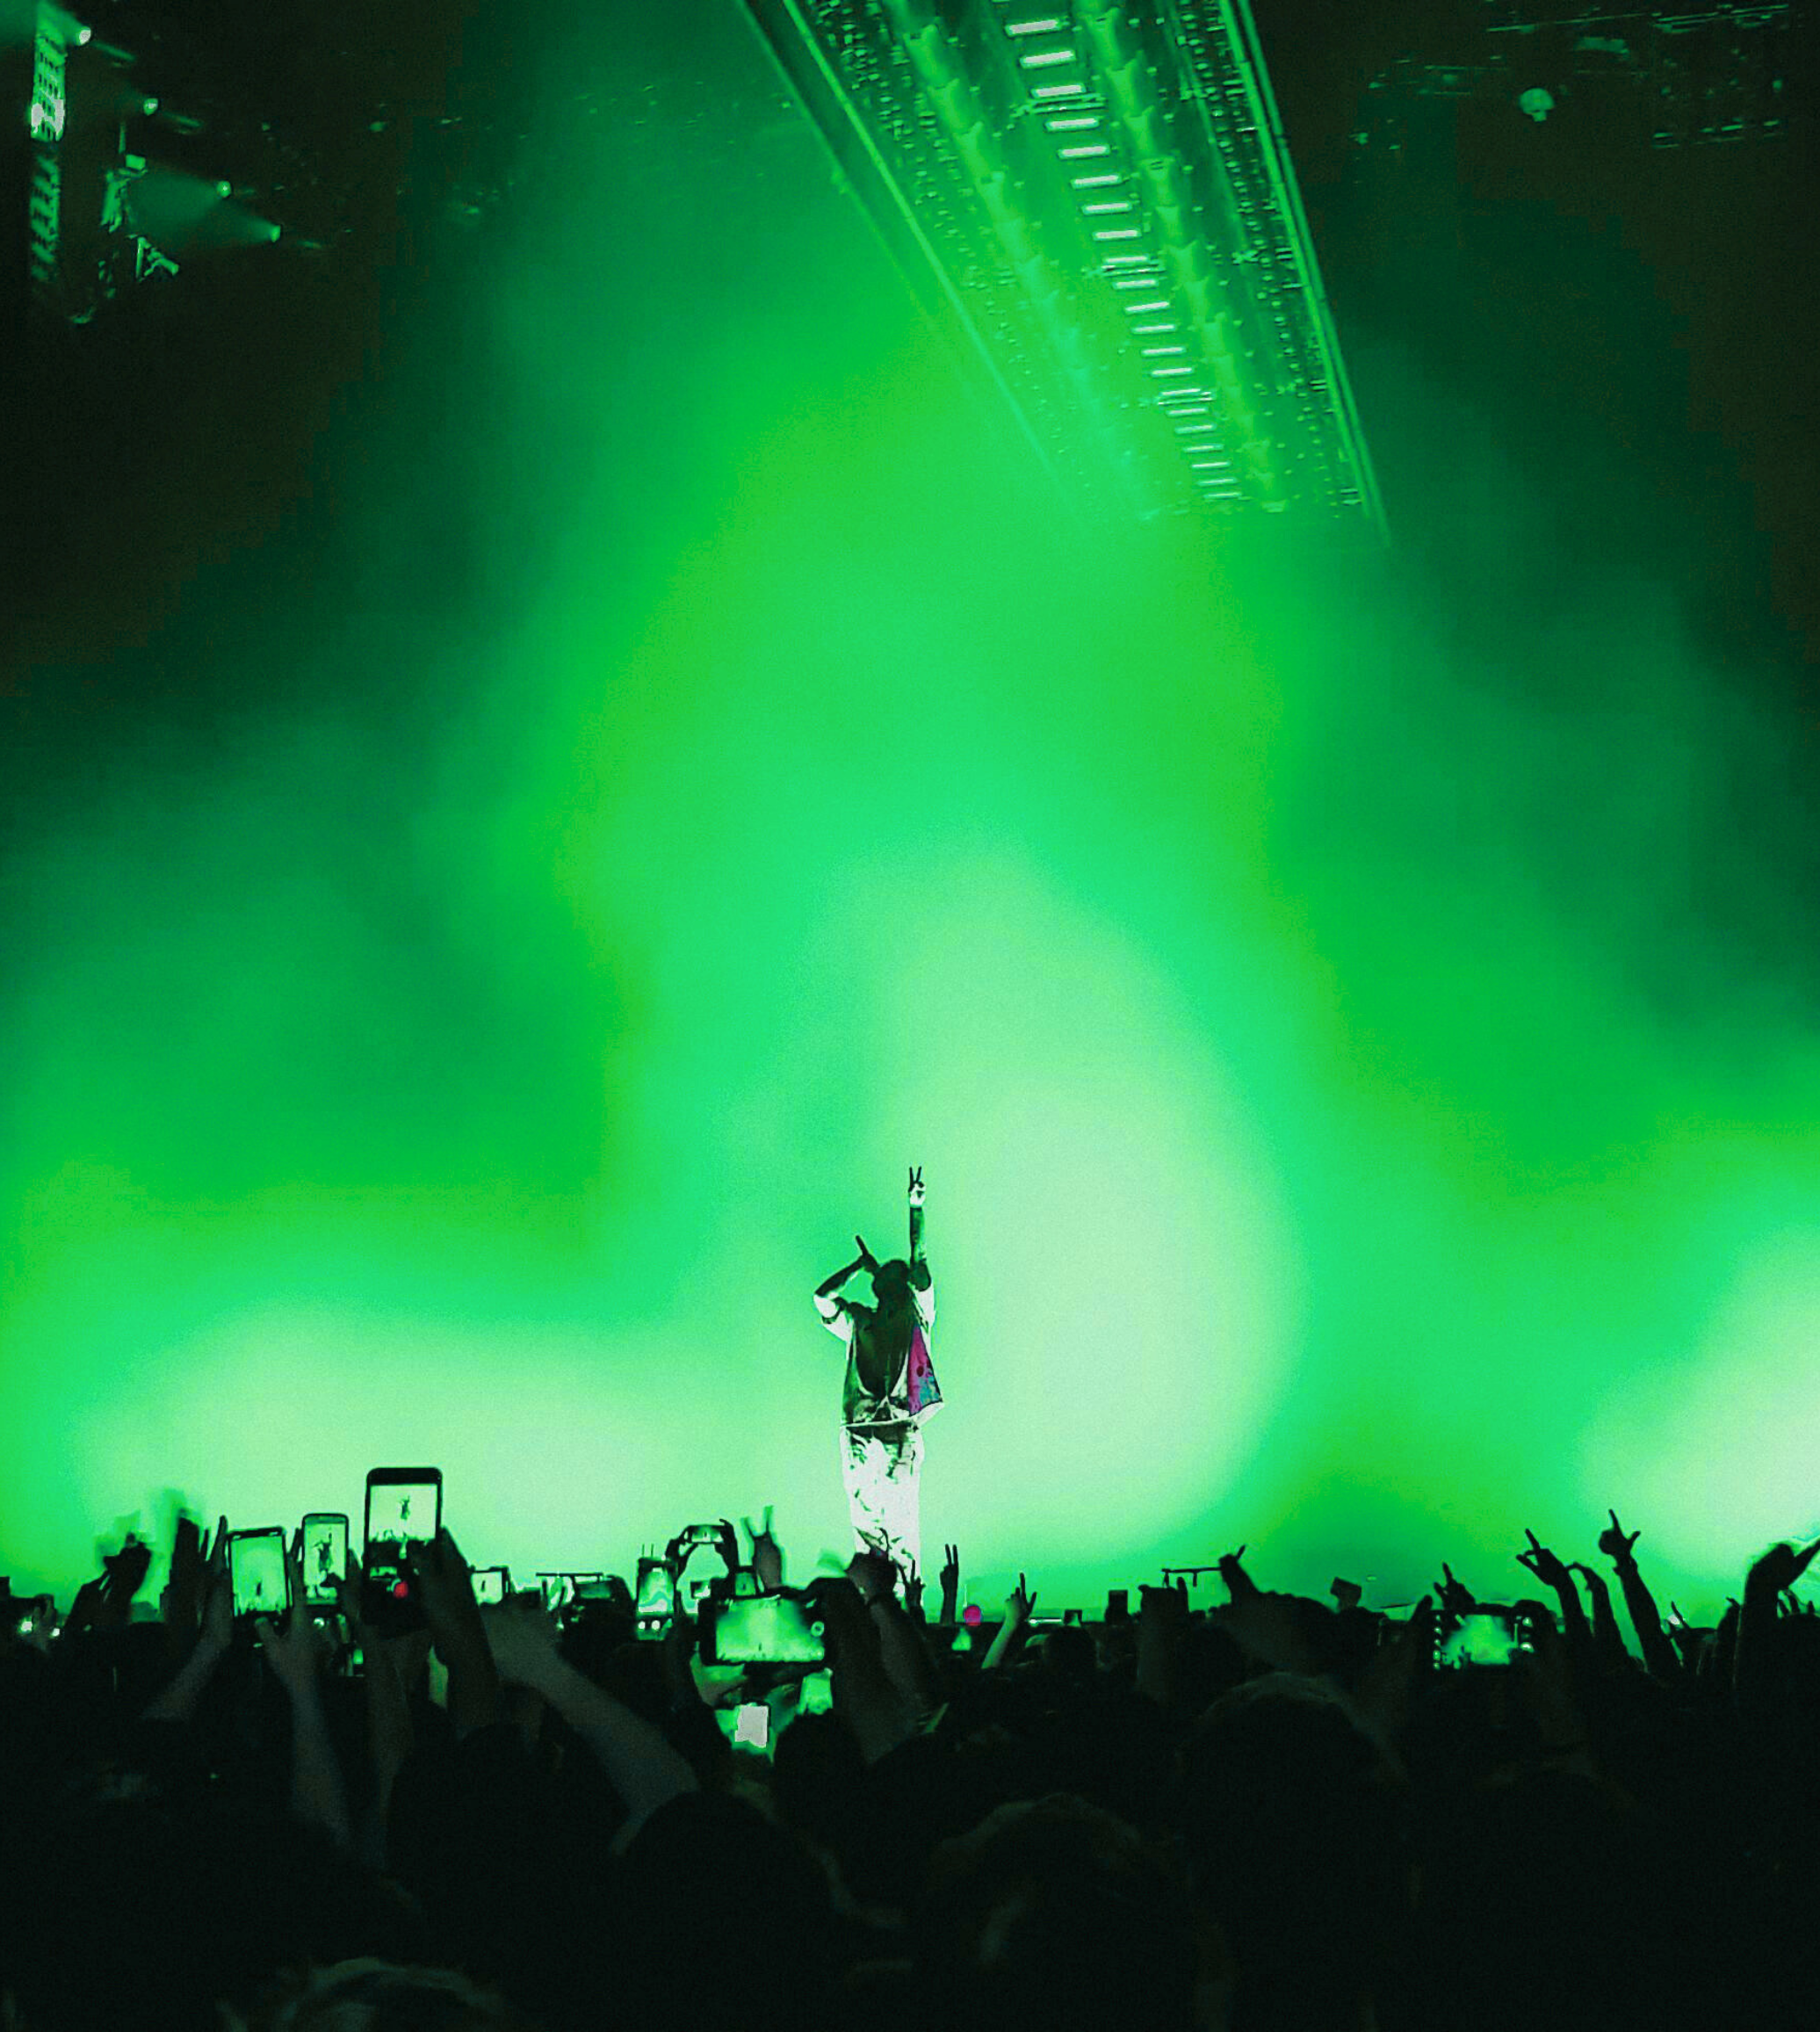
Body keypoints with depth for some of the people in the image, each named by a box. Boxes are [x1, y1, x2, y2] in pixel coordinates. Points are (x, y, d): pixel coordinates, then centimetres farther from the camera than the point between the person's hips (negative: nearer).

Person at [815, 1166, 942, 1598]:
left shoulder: (916, 1320, 8)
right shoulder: (859, 1323, 16)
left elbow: (919, 1267, -1)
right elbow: (823, 1296, 5)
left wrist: (916, 1208, -5)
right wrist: (861, 1264, 11)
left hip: (901, 1434, -3)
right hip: (858, 1435, 3)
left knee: (901, 1522, -7)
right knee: (865, 1522, 3)